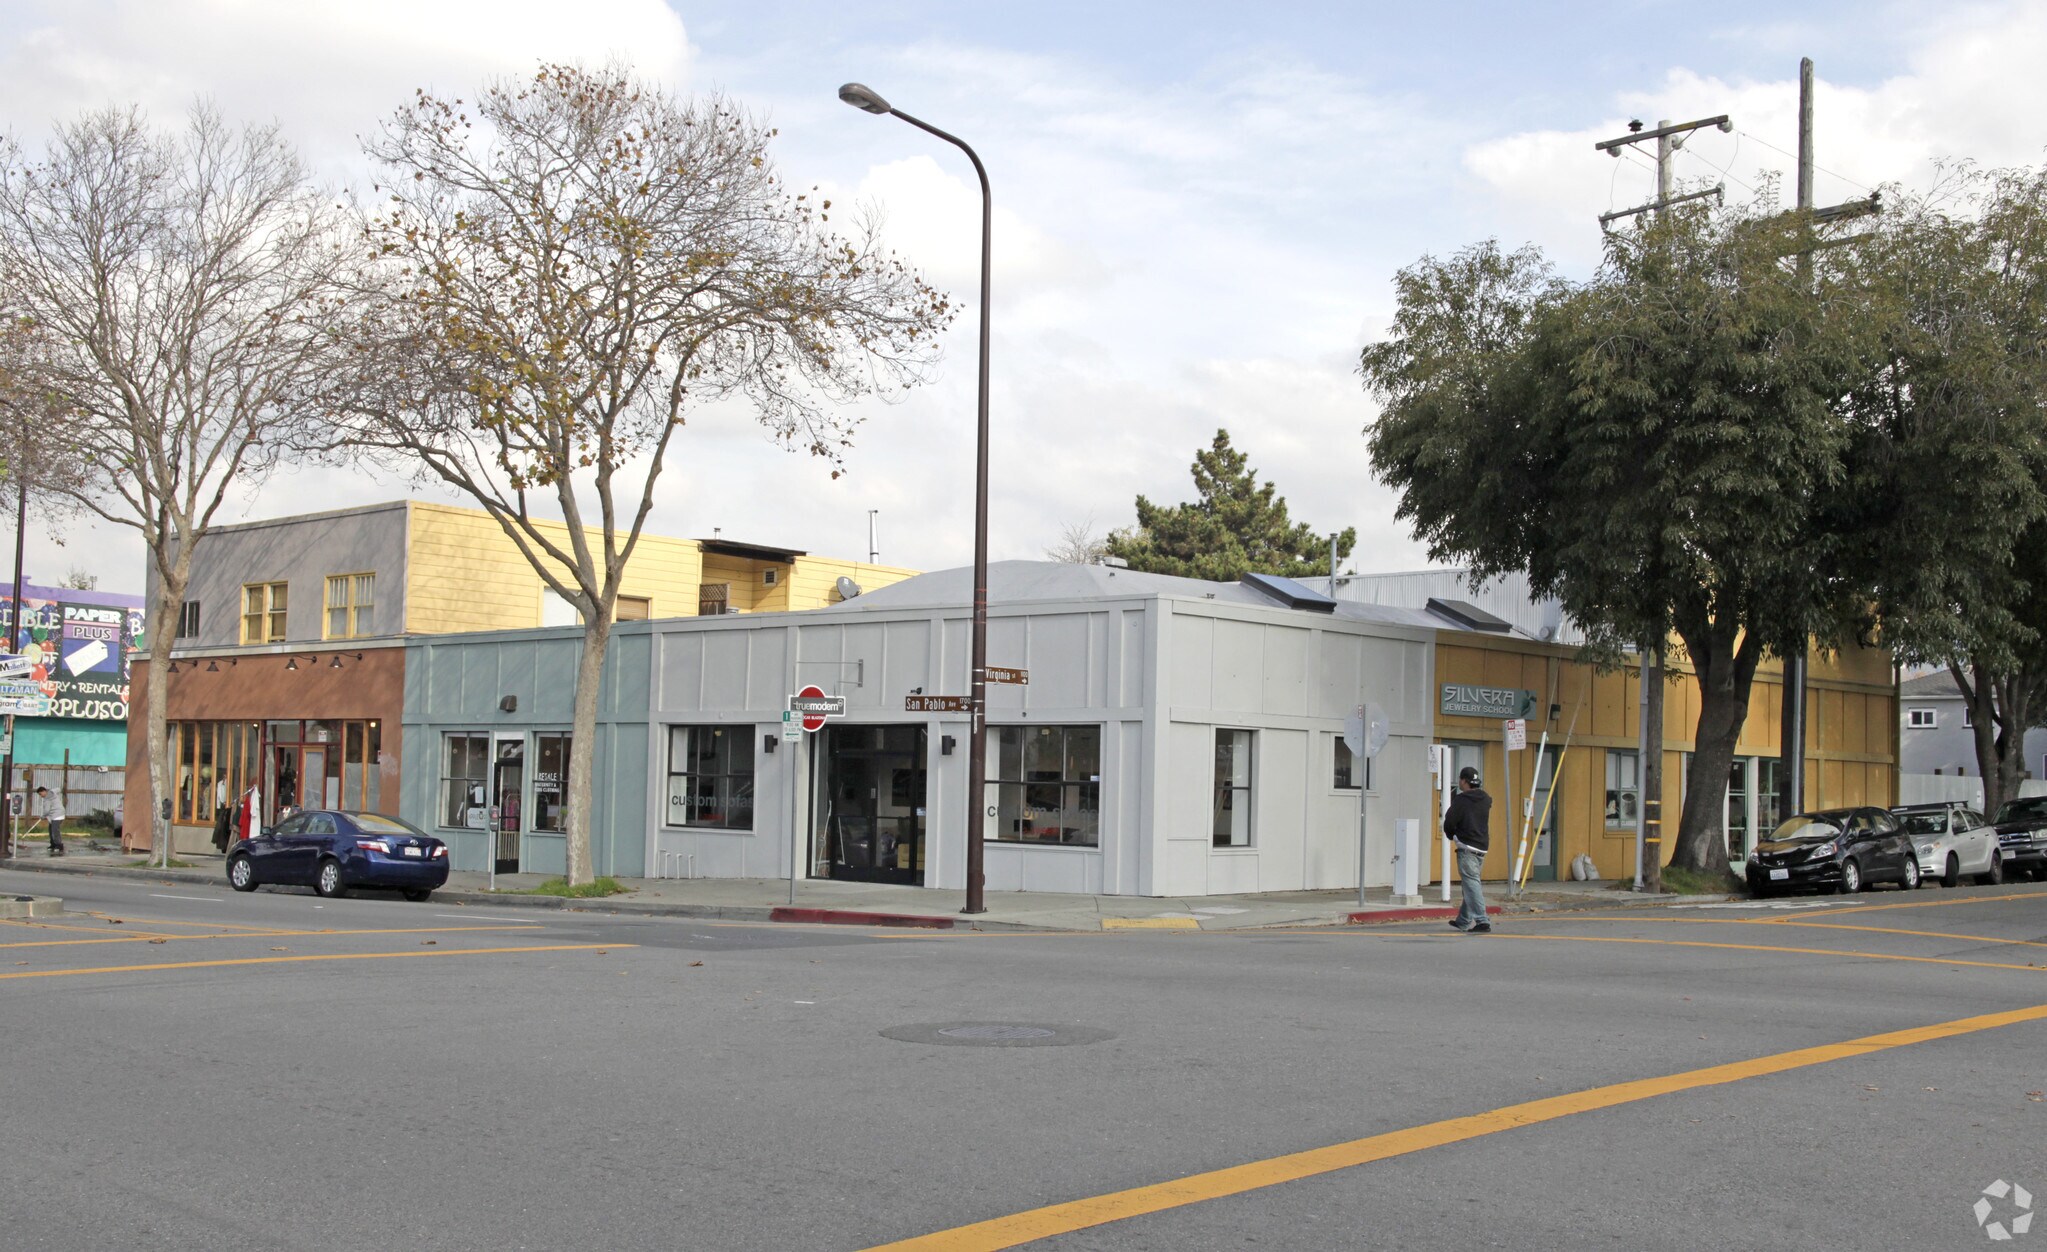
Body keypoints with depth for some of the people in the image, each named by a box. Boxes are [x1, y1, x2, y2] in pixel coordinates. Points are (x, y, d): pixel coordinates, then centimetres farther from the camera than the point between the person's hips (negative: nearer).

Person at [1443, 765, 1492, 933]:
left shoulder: (1460, 800, -12)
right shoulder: (1485, 799, 10)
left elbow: (1449, 823, -12)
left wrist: (1452, 836, 10)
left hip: (1467, 846, -8)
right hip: (1482, 847, 8)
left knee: (1471, 883, -9)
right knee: (1471, 883, 16)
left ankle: (1482, 922, -18)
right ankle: (1463, 921, 24)